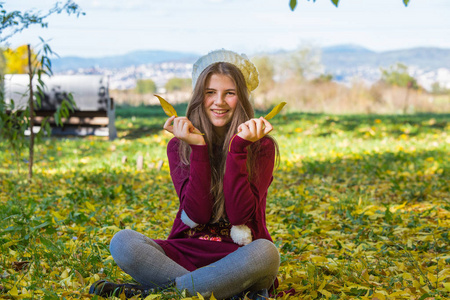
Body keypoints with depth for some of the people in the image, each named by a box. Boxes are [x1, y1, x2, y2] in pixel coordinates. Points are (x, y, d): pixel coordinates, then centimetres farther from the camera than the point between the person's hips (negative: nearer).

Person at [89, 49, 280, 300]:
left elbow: (239, 215, -12)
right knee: (122, 242, -23)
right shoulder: (179, 146, 5)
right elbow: (196, 214, -9)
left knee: (266, 252, -37)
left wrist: (238, 148, -17)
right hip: (187, 254, 2)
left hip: (239, 258, -2)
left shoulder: (261, 145, 1)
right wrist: (199, 148, -14)